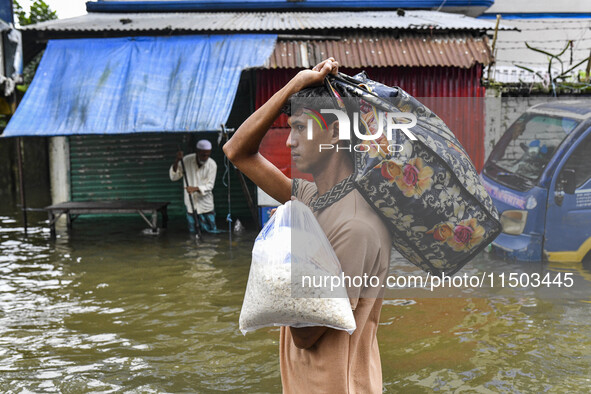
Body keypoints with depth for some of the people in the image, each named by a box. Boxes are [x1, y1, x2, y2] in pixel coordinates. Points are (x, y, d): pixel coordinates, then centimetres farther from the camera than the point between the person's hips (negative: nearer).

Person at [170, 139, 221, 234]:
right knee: (193, 232, 6)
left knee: (211, 231, 7)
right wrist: (177, 161, -22)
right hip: (191, 204, 1)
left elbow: (209, 186, -14)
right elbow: (173, 177, -6)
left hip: (206, 205, -1)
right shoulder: (186, 160, -10)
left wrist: (195, 188, -32)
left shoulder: (212, 165, -13)